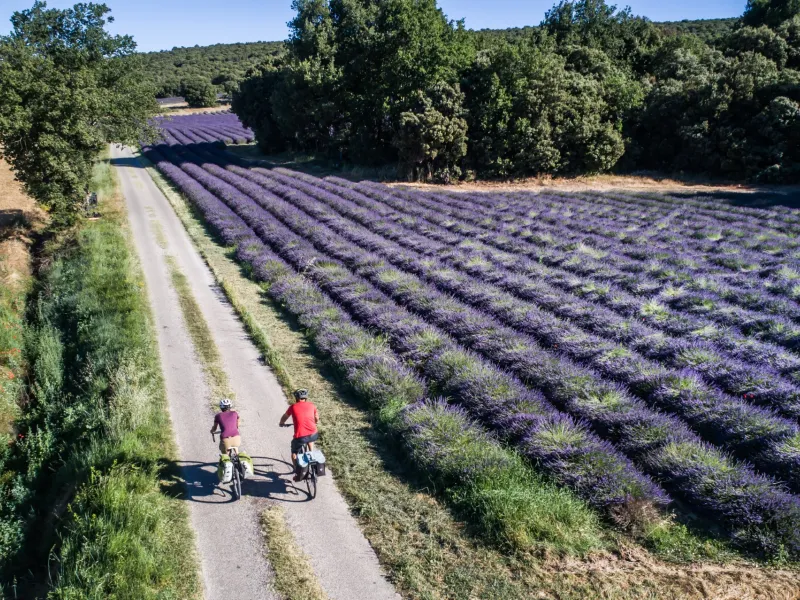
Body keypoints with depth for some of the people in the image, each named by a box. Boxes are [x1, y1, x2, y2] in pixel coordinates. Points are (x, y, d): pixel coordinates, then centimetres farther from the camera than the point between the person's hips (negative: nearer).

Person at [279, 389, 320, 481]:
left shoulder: (293, 407, 9)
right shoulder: (311, 405, 13)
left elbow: (284, 417, 28)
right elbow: (317, 419, 29)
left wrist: (282, 424, 49)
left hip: (300, 437, -2)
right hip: (313, 435, 2)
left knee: (294, 453, 24)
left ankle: (298, 474, 19)